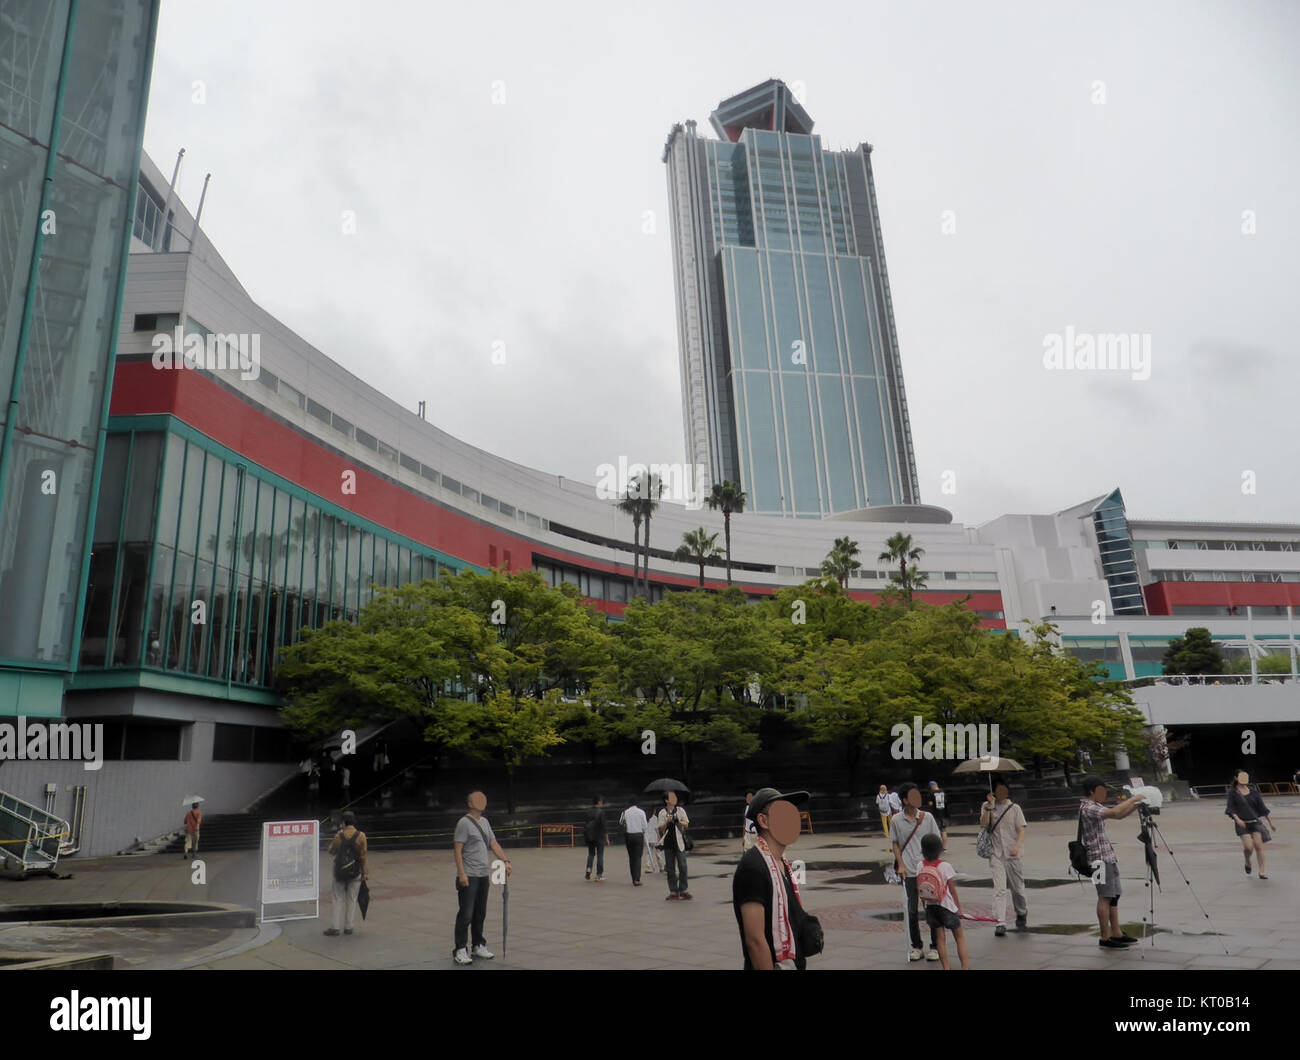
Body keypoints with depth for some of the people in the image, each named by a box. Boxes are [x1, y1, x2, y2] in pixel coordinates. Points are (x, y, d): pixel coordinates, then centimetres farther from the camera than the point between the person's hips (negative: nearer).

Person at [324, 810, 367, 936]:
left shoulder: (338, 835, -10)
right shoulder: (361, 836, -12)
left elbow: (331, 851, 6)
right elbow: (363, 856, -9)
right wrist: (365, 872, 1)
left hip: (339, 871, 0)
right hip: (355, 873, 0)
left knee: (339, 899, 11)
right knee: (352, 900, 11)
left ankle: (336, 927, 8)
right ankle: (348, 927, 15)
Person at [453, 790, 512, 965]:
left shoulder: (484, 821, 14)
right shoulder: (464, 822, -10)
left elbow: (494, 844, 13)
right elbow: (457, 849, -14)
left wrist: (506, 861, 1)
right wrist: (462, 874, -20)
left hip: (483, 875, 8)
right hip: (468, 877, -8)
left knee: (480, 913, 15)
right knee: (466, 914, -5)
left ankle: (479, 946, 26)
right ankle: (460, 950, 3)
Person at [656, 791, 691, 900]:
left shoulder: (680, 810, 6)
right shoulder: (662, 813, 4)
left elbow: (687, 825, 5)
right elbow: (660, 829, 0)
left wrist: (679, 821, -14)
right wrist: (667, 822, -17)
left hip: (679, 842, 0)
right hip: (668, 843, 0)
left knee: (682, 867, -4)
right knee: (670, 868, 3)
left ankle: (683, 890, 5)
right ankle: (673, 891, 11)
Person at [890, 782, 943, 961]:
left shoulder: (927, 817, -2)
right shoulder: (896, 820, -2)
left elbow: (937, 842, 3)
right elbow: (896, 844, 7)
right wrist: (900, 864, -2)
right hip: (909, 872, 0)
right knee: (912, 910, 7)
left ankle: (935, 946, 18)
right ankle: (916, 946, 21)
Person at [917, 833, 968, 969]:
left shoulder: (921, 865, -6)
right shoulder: (945, 866, -17)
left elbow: (919, 888, 0)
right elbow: (952, 890, -11)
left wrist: (925, 904, 13)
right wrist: (959, 907, 1)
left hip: (930, 907, 4)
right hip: (946, 907, -3)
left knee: (940, 938, 13)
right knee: (960, 937, 11)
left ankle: (946, 967, 15)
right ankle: (965, 967, 9)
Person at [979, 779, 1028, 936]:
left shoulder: (1014, 808, 3)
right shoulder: (987, 806, 5)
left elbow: (1021, 830, -2)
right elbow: (983, 825, -7)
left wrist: (1017, 846, -18)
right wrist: (989, 806, -14)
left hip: (1012, 854, 0)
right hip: (996, 854, 0)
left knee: (1017, 887, 10)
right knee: (999, 888, -11)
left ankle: (1022, 914, 36)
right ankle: (1000, 923, -14)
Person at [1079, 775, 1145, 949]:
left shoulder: (1096, 807, 15)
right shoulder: (1088, 808, -17)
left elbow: (1119, 816, 20)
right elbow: (1114, 812, -29)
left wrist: (1136, 804, 6)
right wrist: (1133, 799, -17)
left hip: (1108, 857, 10)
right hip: (1099, 858, -10)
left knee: (1114, 895, 12)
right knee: (1105, 897, -5)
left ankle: (1116, 934, 19)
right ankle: (1105, 938, 0)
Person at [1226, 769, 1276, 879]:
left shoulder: (1253, 790, 7)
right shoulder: (1232, 792, -2)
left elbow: (1261, 806, 14)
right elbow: (1230, 808, -6)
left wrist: (1269, 820, 14)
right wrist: (1237, 819, -22)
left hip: (1255, 821, 3)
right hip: (1242, 823, -3)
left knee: (1258, 845, -7)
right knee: (1248, 846, -12)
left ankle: (1262, 871, 3)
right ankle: (1248, 863, 19)